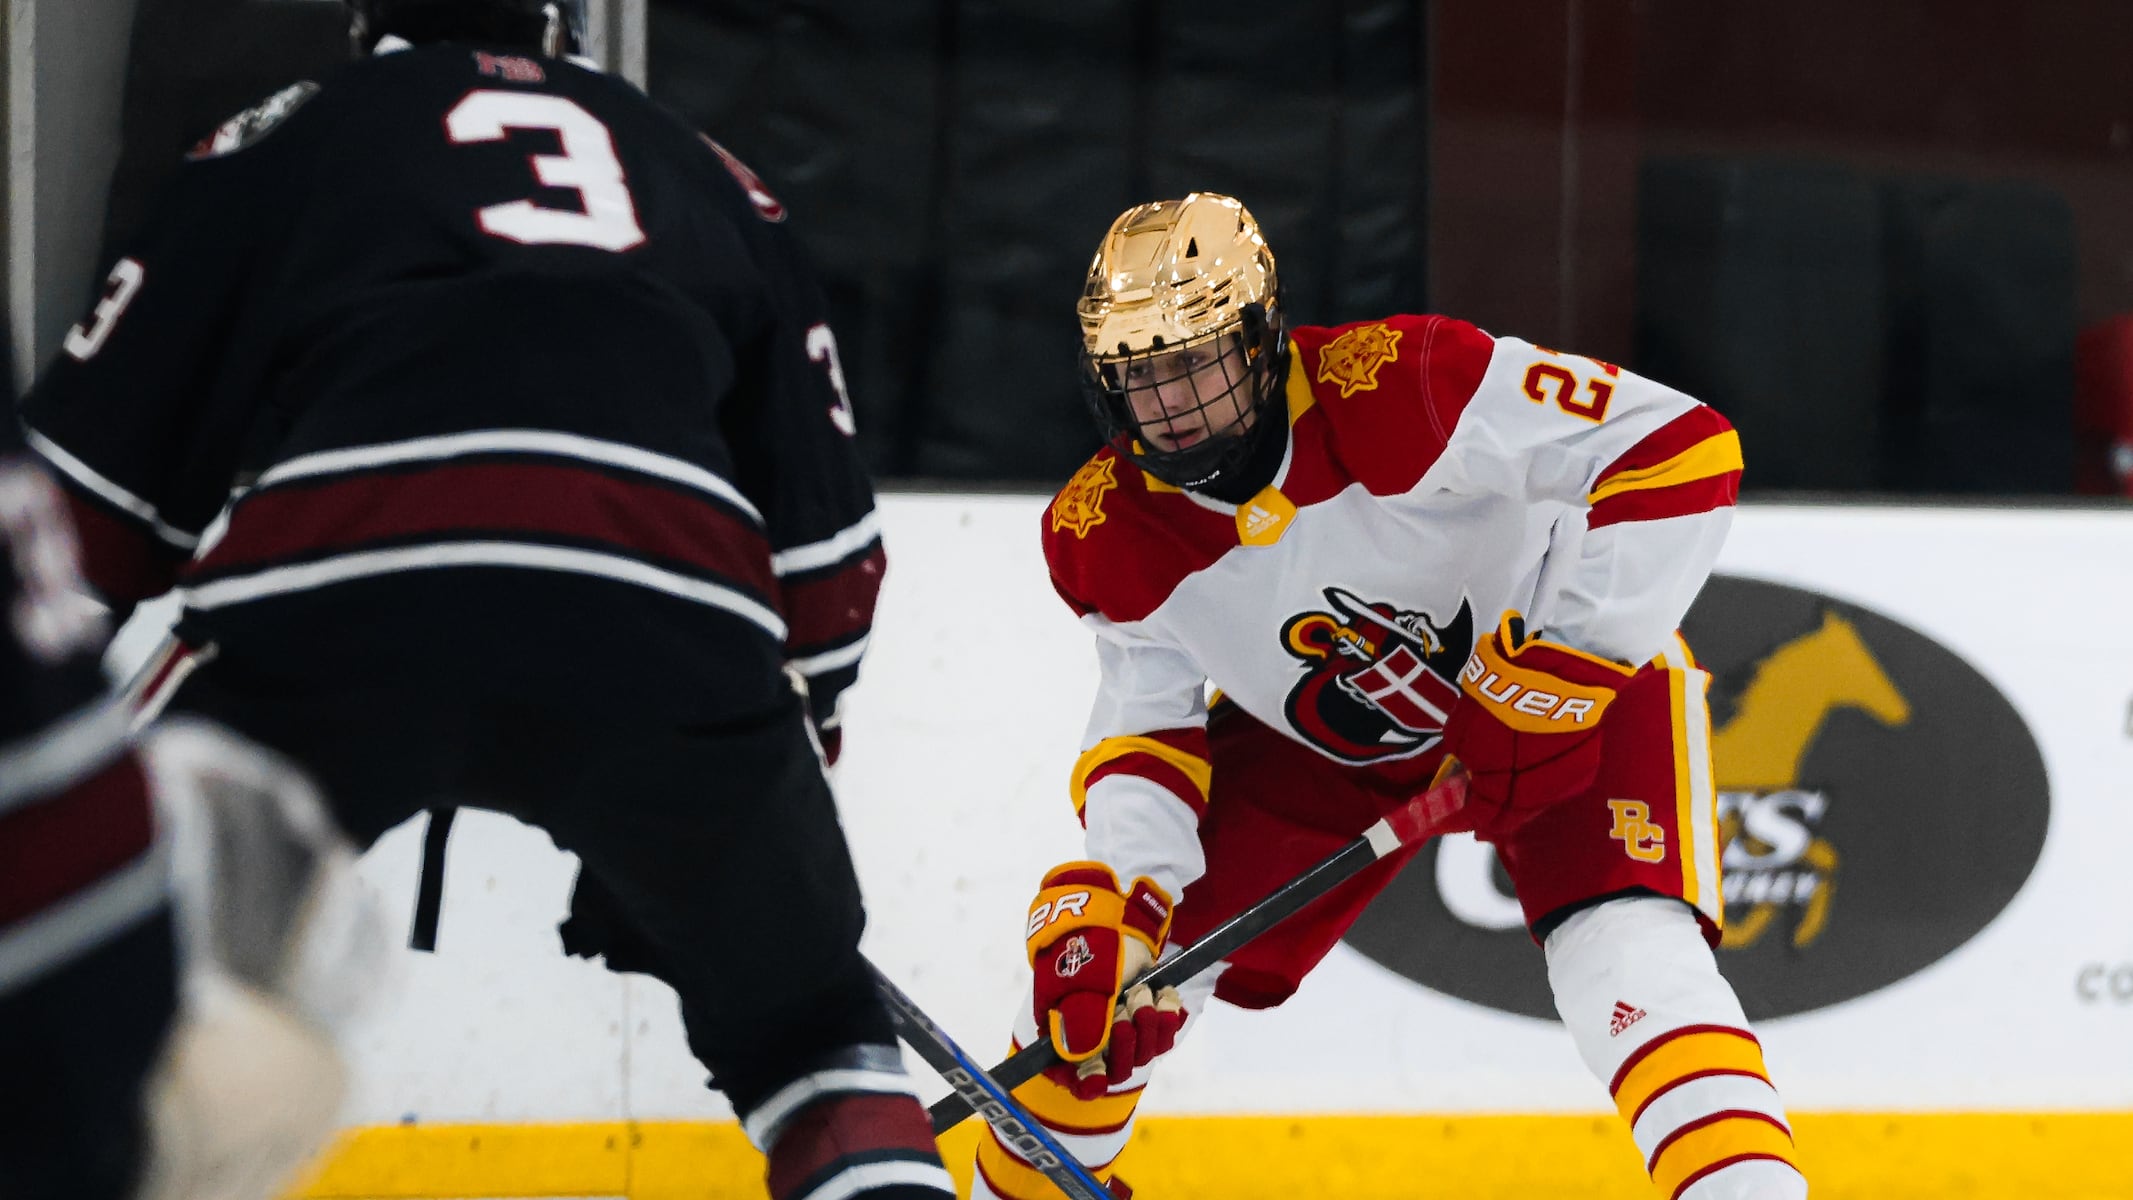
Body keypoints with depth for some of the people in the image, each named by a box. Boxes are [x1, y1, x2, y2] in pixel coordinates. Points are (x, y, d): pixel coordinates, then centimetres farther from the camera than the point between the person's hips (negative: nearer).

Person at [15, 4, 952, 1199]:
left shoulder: (285, 139, 26)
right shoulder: (701, 171, 33)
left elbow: (88, 475, 21)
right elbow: (824, 529, 31)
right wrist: (794, 726, 43)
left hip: (327, 605, -2)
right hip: (673, 619, 2)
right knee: (803, 1025, 24)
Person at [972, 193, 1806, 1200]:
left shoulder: (1396, 390, -35)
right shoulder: (1107, 540, -17)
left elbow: (1678, 449, -38)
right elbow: (1148, 720, -4)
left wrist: (1554, 674, -36)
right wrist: (1112, 897, -22)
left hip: (1571, 689, -5)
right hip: (1320, 736, 5)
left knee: (1634, 958, -30)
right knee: (1088, 968, 2)